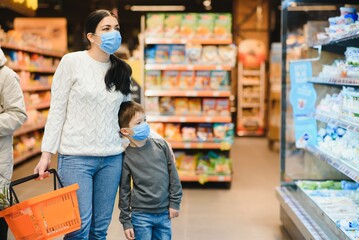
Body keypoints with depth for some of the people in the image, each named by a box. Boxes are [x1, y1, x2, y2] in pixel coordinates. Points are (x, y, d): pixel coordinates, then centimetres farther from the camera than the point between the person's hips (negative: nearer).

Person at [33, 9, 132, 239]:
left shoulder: (122, 70, 10)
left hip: (112, 158, 4)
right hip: (76, 157, -4)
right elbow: (57, 110, -3)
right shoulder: (72, 62, -3)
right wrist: (47, 153, -6)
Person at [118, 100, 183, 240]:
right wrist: (126, 221, -1)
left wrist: (175, 202, 5)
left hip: (164, 213, 3)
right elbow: (124, 191, -2)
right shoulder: (126, 157, -7)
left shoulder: (161, 145, -1)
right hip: (141, 215, -3)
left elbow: (173, 176, 6)